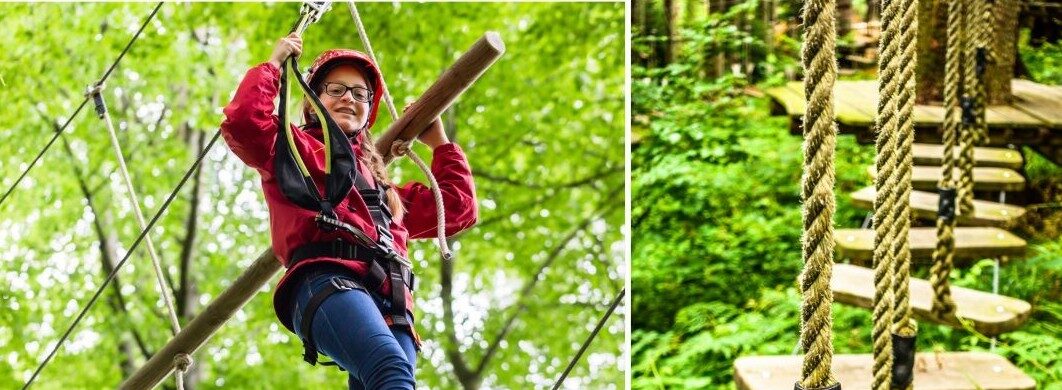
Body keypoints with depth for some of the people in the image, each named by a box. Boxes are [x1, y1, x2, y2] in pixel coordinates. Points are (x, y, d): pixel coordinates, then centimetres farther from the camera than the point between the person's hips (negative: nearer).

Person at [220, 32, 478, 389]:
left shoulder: (385, 190, 42)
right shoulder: (293, 150, 26)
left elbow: (458, 208, 42)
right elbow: (243, 122, 6)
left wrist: (439, 142, 48)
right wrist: (273, 64, 19)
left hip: (390, 304, 5)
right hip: (327, 281, -5)